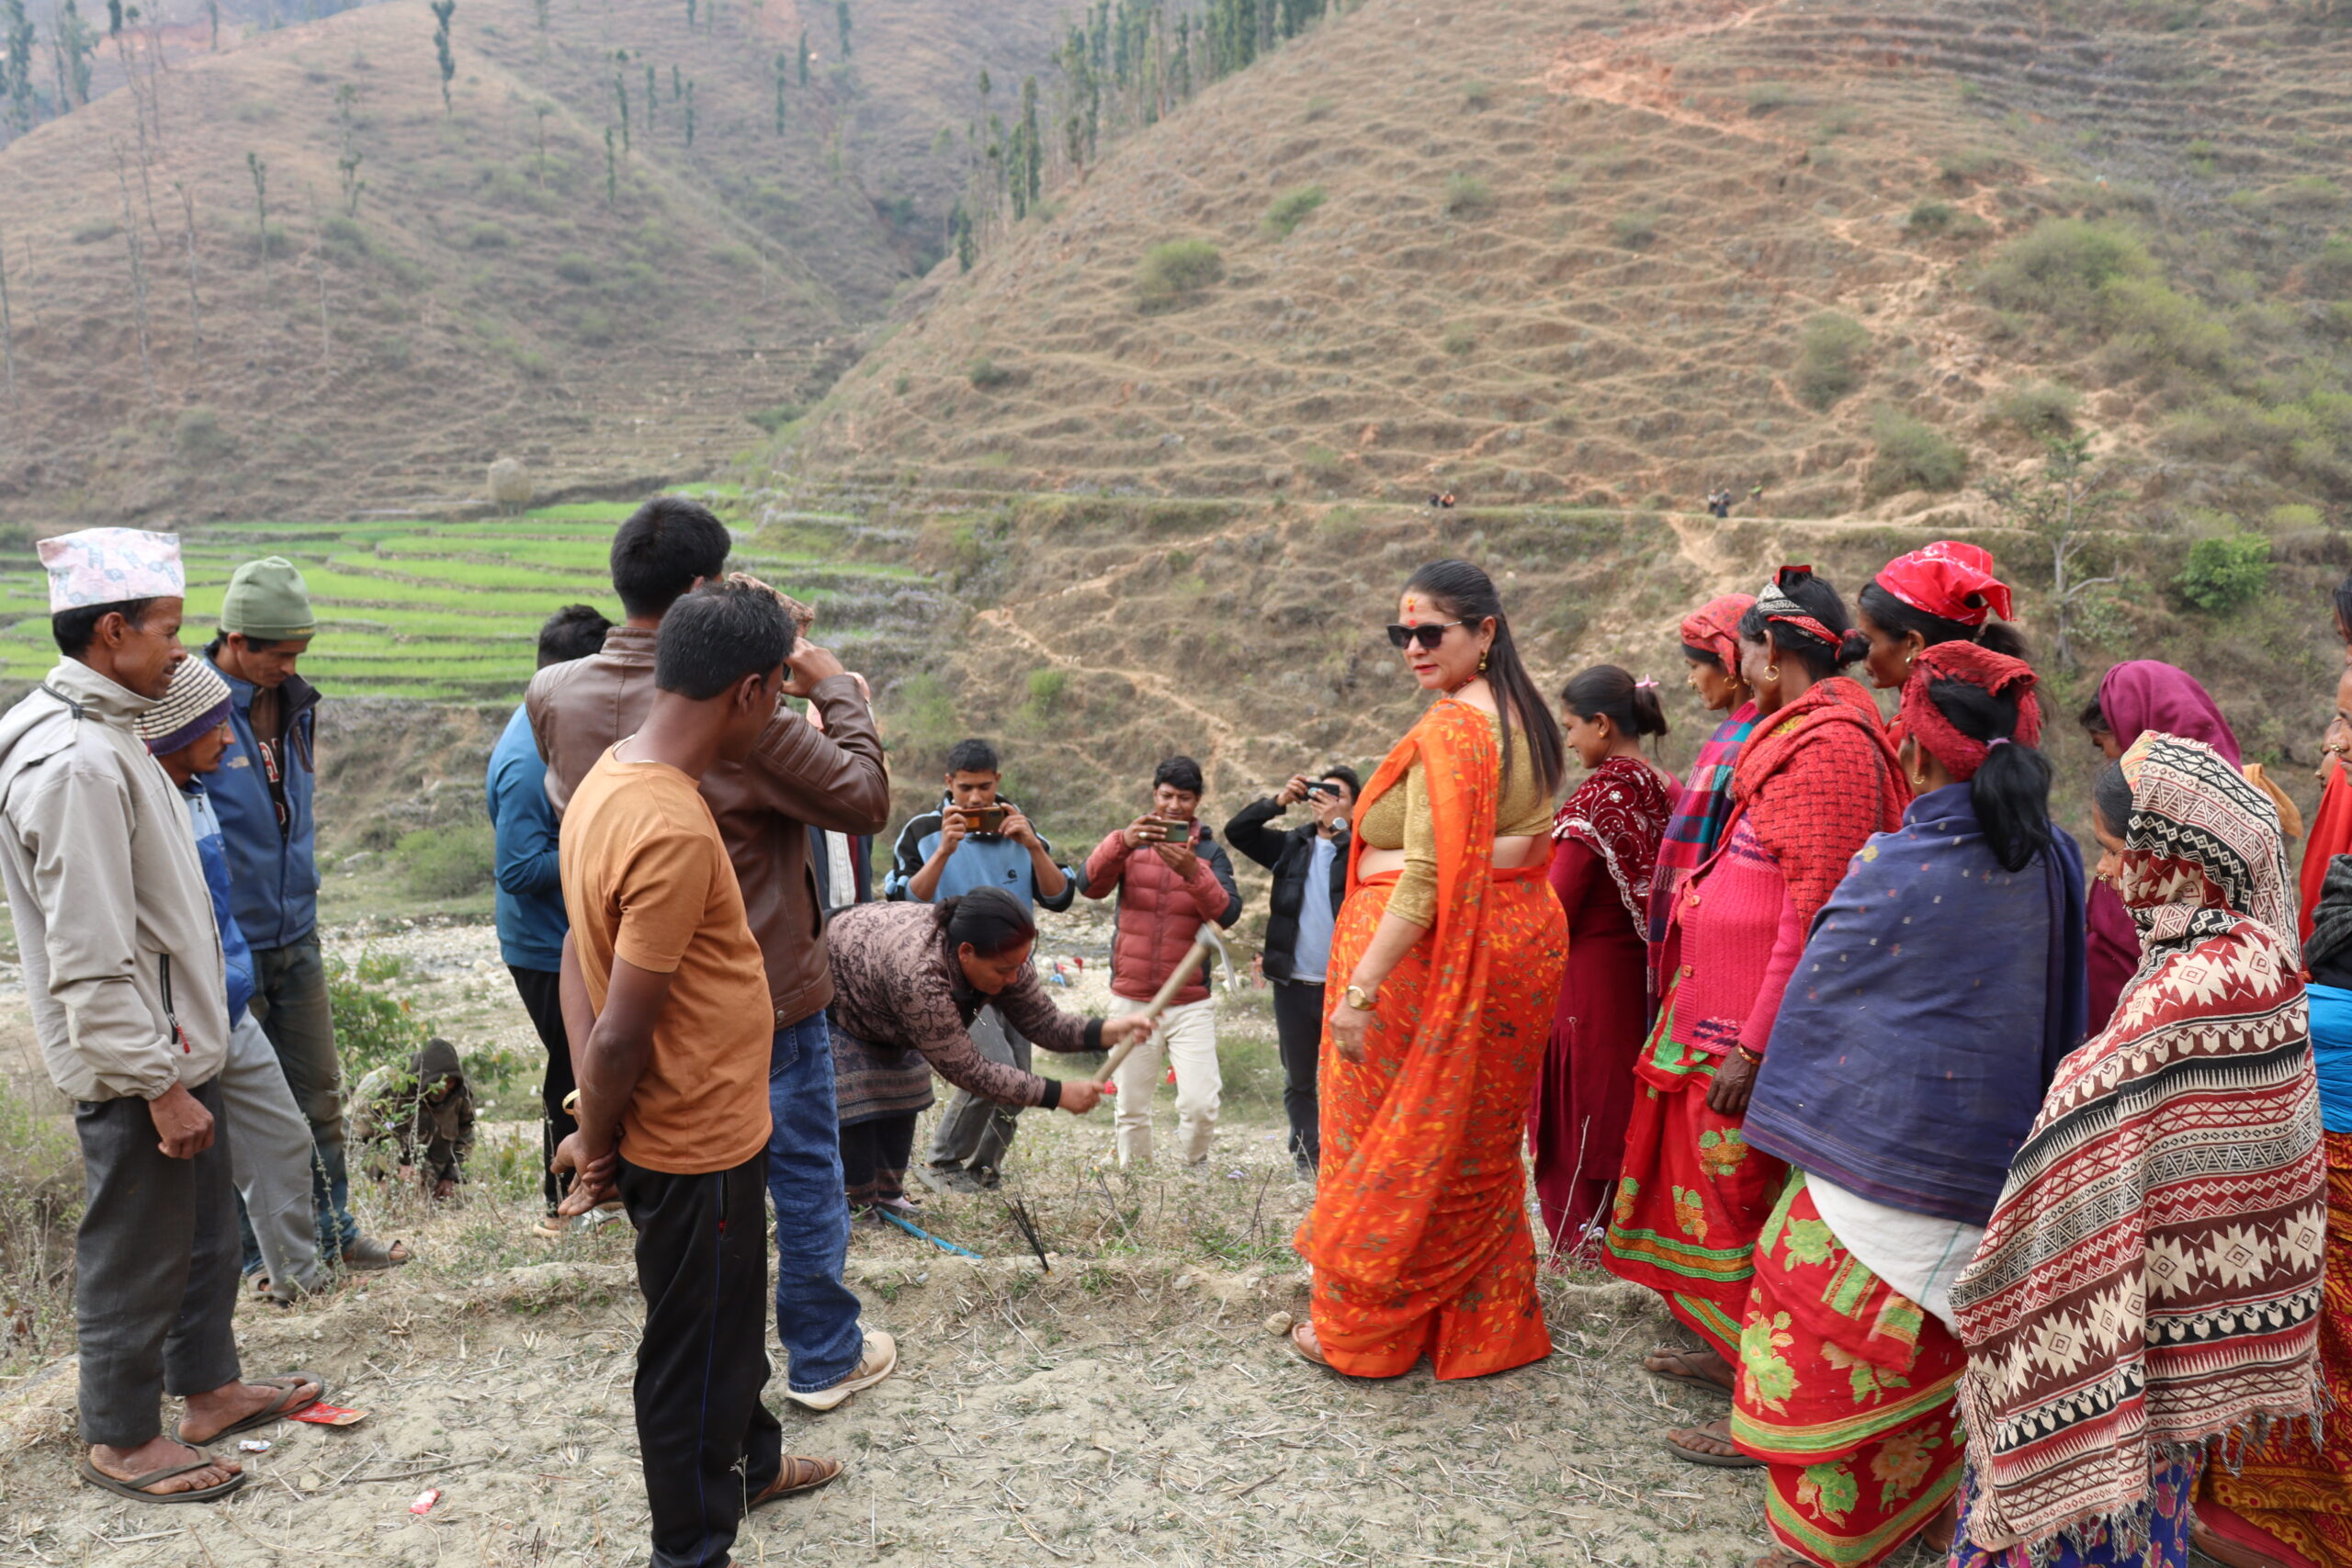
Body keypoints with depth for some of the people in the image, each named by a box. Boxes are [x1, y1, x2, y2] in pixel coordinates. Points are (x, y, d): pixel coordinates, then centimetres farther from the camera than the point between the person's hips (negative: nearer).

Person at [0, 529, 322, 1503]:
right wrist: (160, 1086, -22)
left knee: (203, 1231, 22)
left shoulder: (100, 732, 9)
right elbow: (92, 962, -26)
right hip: (134, 1066, -10)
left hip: (175, 1045, 10)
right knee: (136, 1255, 6)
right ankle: (120, 1440, 23)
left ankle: (208, 1387, 38)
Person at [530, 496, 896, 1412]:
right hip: (766, 993, -6)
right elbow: (865, 799, -19)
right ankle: (825, 1358, 29)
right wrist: (836, 690, -6)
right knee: (804, 1174, 13)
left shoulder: (554, 695, -8)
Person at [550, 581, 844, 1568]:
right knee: (696, 1349, 12)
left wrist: (596, 1124, 3)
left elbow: (579, 953, 4)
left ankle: (749, 1461, 51)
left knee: (730, 1316, 29)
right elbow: (622, 1035, -26)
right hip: (698, 1144, -9)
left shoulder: (610, 777, 0)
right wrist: (599, 1148, -9)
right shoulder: (675, 832, -31)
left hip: (701, 1126, 9)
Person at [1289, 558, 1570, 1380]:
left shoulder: (1449, 729, -20)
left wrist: (1358, 990, -22)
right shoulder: (1526, 716, 9)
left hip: (1425, 950, -8)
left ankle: (1359, 1327, 21)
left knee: (1391, 1140, 7)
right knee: (1480, 1145, 18)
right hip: (1522, 941, 9)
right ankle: (1486, 1323, 30)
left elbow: (1426, 881, -24)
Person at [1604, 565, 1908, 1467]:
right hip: (1730, 1007, 10)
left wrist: (1754, 1044, -23)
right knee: (1720, 1177, 20)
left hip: (1769, 1021, -10)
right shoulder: (1797, 732, 13)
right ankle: (1736, 1353, 36)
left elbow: (1814, 911, -23)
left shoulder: (1829, 743, -18)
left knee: (1750, 1195, -1)